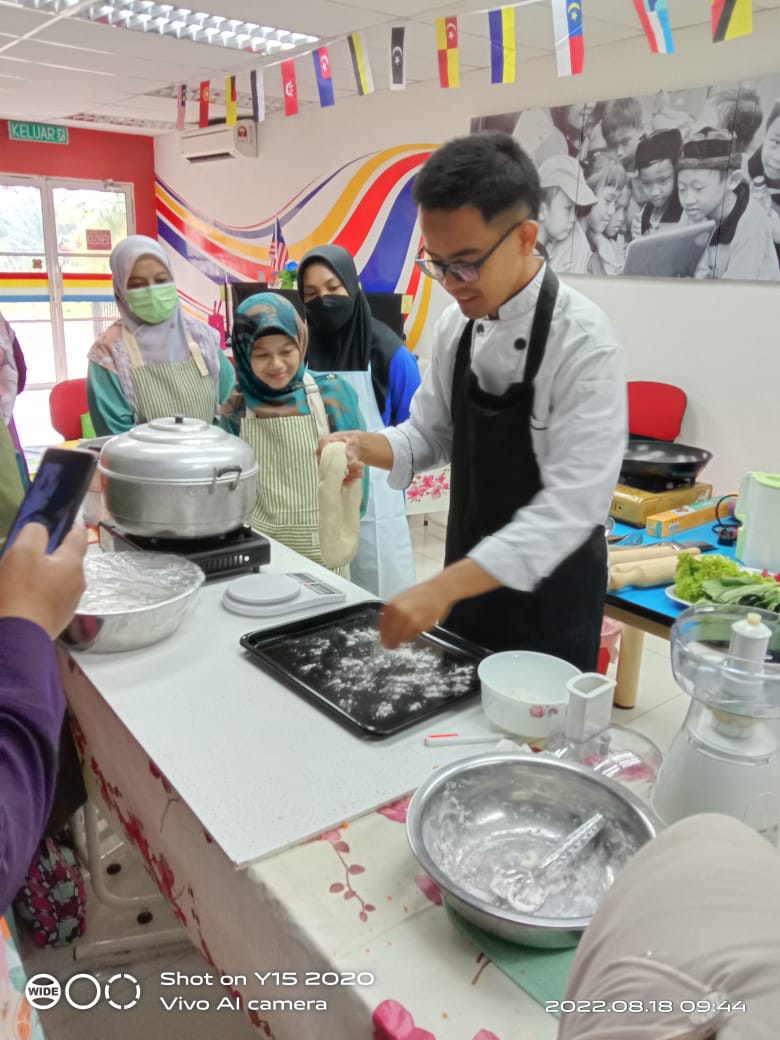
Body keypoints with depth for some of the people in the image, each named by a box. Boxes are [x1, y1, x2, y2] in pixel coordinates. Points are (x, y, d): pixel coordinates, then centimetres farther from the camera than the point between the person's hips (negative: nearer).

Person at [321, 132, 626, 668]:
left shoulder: (583, 342, -23)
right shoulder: (456, 324, -2)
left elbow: (572, 505, -28)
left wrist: (441, 588, -34)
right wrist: (365, 446, -15)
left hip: (549, 591, -6)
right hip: (469, 577, 6)